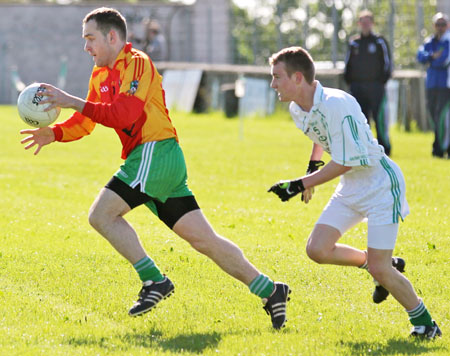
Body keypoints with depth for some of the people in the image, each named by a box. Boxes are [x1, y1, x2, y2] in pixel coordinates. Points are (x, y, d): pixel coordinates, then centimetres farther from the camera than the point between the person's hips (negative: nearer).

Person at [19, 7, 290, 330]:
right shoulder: (102, 75, 20)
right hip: (152, 160, 9)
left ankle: (155, 281, -10)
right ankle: (270, 291, 5)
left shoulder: (138, 64, -8)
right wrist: (54, 134, 5)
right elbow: (86, 122, 22)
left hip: (155, 153, -9)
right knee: (204, 239, 5)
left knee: (102, 215, -13)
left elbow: (123, 114, -20)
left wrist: (73, 102, -19)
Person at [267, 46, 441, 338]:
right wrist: (312, 168, 22)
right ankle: (388, 266, 16)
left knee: (378, 269, -12)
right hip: (351, 189, 9)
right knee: (317, 250, -4)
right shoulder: (298, 109, 1)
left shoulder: (337, 105, -27)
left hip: (381, 185, -9)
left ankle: (424, 323, 9)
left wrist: (301, 184, -22)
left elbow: (345, 162, -25)